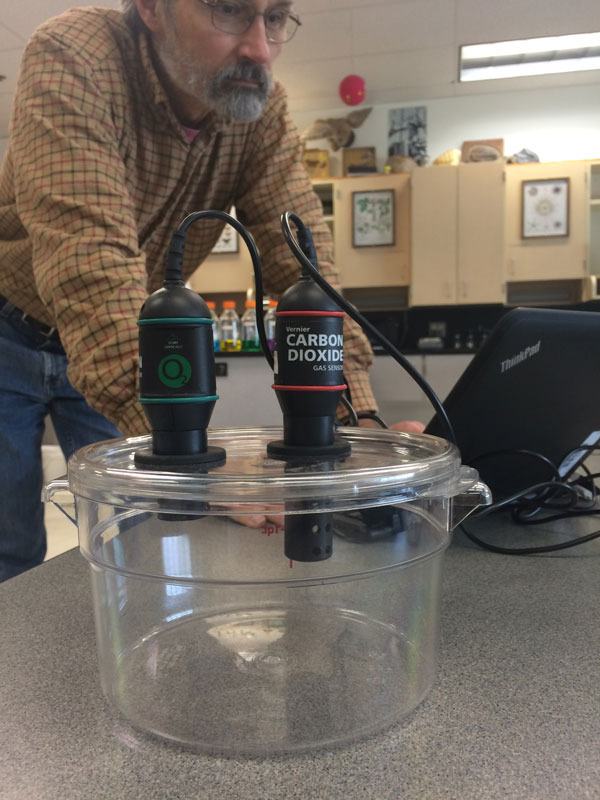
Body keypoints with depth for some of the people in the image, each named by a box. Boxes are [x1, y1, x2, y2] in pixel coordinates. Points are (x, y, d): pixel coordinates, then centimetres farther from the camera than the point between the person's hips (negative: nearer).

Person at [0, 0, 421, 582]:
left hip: (135, 347, 3)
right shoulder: (71, 58, -26)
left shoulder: (263, 110, -12)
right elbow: (91, 268, -40)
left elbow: (301, 259, -21)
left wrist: (360, 419, -34)